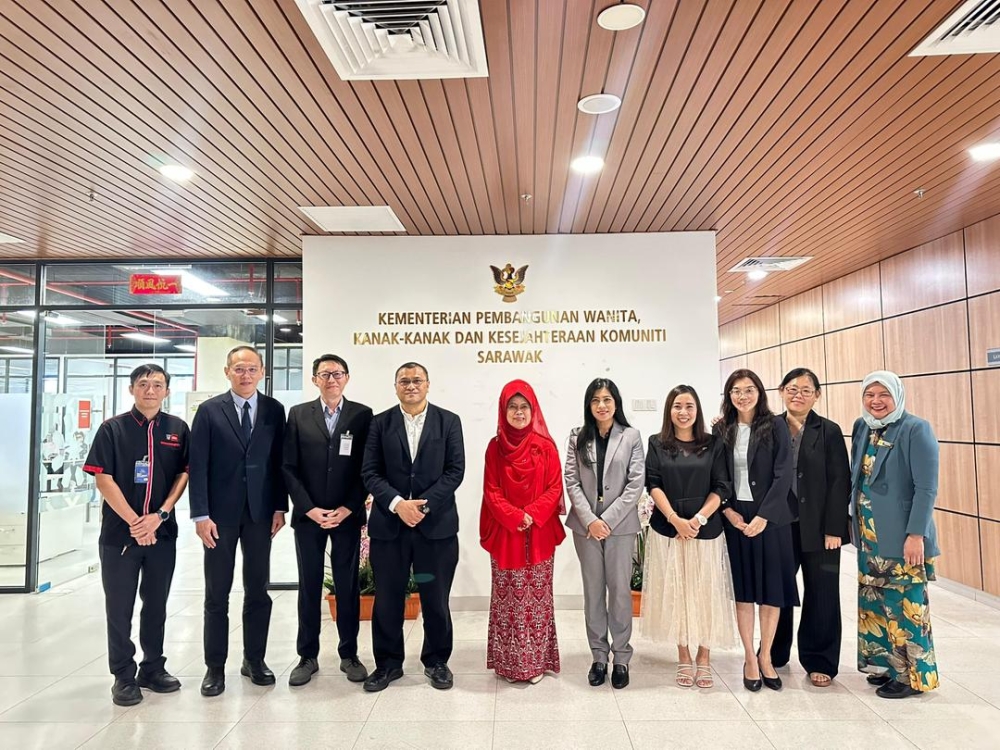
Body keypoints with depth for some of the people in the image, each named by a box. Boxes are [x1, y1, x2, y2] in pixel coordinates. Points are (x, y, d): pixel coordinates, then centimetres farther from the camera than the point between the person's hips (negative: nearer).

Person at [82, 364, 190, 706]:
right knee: (119, 606, 6)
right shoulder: (112, 428, -2)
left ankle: (153, 668, 26)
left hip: (162, 532, 2)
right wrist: (134, 521, -14)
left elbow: (184, 474, 2)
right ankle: (123, 675, 18)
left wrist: (160, 515, -10)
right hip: (120, 531, -2)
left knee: (156, 603, 12)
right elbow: (103, 478, -7)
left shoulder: (177, 428, 4)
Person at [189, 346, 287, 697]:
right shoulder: (209, 411, -2)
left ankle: (254, 659, 23)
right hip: (220, 513, -1)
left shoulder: (274, 410, 3)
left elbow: (279, 462, 5)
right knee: (217, 593, 7)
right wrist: (201, 515, -10)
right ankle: (215, 666, 19)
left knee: (258, 589, 9)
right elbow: (198, 466, -5)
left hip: (260, 512, 2)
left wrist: (280, 506, 0)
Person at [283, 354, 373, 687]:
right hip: (308, 515, 1)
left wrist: (347, 509, -9)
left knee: (348, 586, 7)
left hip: (347, 515, -1)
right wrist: (310, 509, -8)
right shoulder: (298, 415, 4)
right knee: (309, 586, 9)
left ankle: (349, 654, 20)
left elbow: (367, 468, -1)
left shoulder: (363, 415, 1)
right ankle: (308, 656, 21)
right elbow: (288, 467, 0)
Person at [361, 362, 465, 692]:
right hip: (389, 524, 1)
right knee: (387, 599, 8)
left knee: (436, 599, 9)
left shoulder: (449, 421, 4)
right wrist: (397, 503, -14)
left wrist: (424, 504, -12)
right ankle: (388, 663, 26)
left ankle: (437, 661, 28)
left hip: (436, 524, -1)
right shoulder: (380, 423, 6)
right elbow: (369, 472, 1)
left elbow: (455, 470, -2)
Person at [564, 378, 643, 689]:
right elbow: (571, 481, 1)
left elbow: (636, 483, -5)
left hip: (621, 524, -1)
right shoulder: (578, 437, 5)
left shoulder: (631, 436, 0)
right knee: (593, 591, 9)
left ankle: (621, 657, 18)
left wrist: (608, 520, -10)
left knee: (620, 591, 4)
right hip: (586, 525, 2)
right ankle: (598, 656, 20)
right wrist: (590, 520, -10)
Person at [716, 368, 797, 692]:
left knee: (771, 589, 6)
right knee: (743, 590, 7)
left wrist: (764, 516, -15)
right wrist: (727, 510, -8)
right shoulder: (721, 430, 4)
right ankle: (750, 659, 18)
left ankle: (765, 656, 22)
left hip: (770, 517, -1)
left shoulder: (775, 426, -3)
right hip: (734, 517, 2)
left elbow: (783, 475, -8)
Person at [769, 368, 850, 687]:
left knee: (821, 595, 8)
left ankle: (820, 662, 23)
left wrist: (834, 529, -11)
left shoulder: (829, 431, -3)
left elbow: (840, 482, -7)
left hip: (818, 528, -2)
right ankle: (774, 654, 29)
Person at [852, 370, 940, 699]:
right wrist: (854, 522, 11)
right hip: (869, 536, 6)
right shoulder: (861, 428, 8)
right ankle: (884, 663, 28)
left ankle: (913, 674, 17)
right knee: (874, 602, 13)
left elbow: (927, 488, -14)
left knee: (906, 604, 2)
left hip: (901, 538, -6)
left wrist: (916, 535, -18)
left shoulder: (915, 430, -11)